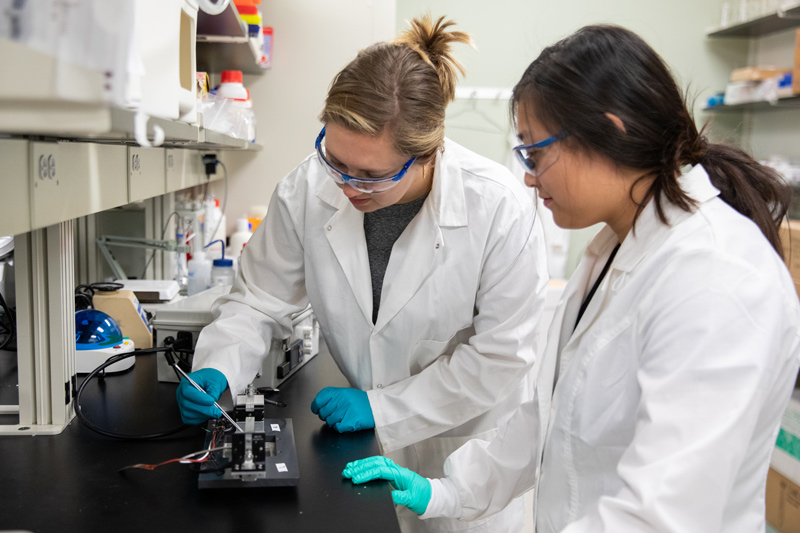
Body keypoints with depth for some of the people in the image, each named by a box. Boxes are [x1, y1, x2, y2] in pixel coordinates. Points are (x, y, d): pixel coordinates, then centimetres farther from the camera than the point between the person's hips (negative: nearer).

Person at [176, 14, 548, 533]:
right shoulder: (306, 191, -18)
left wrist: (380, 408, -20)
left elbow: (499, 356, -20)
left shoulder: (499, 207, -26)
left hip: (466, 444, -2)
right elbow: (259, 301, -4)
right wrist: (216, 370, -23)